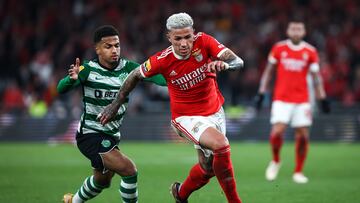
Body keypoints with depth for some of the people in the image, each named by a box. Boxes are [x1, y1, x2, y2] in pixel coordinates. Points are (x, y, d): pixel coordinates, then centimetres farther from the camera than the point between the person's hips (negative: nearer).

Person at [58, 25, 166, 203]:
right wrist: (72, 78, -50)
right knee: (129, 170, -22)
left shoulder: (127, 67, -7)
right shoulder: (89, 70, -17)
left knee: (102, 181, 27)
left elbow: (154, 75, -20)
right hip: (90, 134, -7)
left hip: (112, 135, 7)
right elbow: (61, 88, -27)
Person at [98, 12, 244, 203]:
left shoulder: (204, 41, -18)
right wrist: (116, 104, 4)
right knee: (221, 144, -29)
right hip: (186, 117, -4)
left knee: (208, 168, 14)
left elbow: (238, 62, -25)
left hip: (215, 112, 4)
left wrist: (224, 64, -48)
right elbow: (136, 75, -3)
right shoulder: (162, 60, -21)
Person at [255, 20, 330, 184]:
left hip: (302, 101, 1)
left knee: (303, 135, -1)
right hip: (281, 99, -1)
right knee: (277, 132, -15)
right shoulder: (279, 48, 1)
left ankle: (298, 172, 13)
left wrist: (323, 99, 3)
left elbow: (316, 77, 7)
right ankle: (275, 161, 13)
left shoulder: (310, 52, 2)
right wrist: (261, 93, 6)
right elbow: (268, 71, 9)